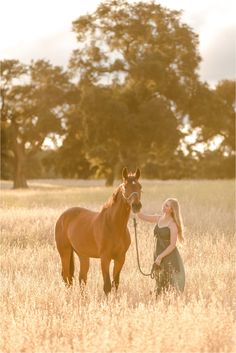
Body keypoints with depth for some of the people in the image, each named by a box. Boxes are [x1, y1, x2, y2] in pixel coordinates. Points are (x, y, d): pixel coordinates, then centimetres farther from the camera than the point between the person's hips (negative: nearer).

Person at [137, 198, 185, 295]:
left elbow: (172, 245, -16)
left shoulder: (173, 224, -14)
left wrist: (161, 256, -20)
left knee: (169, 286, -5)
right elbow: (142, 216, 9)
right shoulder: (158, 219, 7)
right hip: (158, 256, 7)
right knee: (159, 286, 12)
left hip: (169, 258, -7)